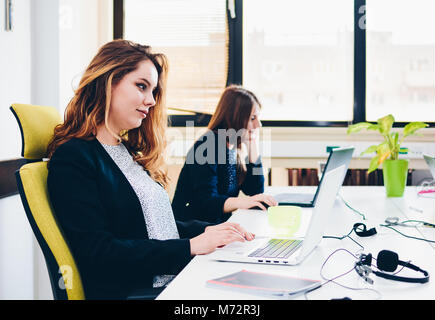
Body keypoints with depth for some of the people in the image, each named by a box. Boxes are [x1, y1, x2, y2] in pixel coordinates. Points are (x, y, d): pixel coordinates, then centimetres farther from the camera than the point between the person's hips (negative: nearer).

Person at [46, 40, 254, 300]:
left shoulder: (129, 151, 18)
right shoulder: (72, 158, -10)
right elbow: (96, 253, -18)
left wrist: (208, 230, 3)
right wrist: (191, 246, -17)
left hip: (180, 278, 8)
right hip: (129, 291, -8)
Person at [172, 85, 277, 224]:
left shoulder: (238, 148, 10)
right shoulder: (208, 146, -16)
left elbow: (255, 190, 8)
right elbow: (205, 202, -24)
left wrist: (252, 144, 3)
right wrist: (241, 202, -41)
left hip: (218, 225, 9)